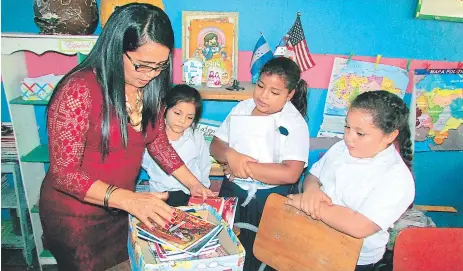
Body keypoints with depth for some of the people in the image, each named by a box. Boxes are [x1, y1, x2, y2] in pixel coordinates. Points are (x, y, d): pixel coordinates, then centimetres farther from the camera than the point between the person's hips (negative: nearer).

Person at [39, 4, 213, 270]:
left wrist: (193, 184, -1)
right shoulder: (79, 90, -26)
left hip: (120, 209, 6)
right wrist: (128, 199, -37)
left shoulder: (149, 89, -6)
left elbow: (159, 142, 6)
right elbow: (64, 172, -25)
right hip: (76, 214, -5)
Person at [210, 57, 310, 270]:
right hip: (232, 191, 5)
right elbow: (215, 145, 1)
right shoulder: (242, 108, -1)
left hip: (269, 199, -4)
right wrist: (230, 156, -22)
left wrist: (244, 168, -22)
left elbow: (290, 174, -25)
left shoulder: (295, 123, -14)